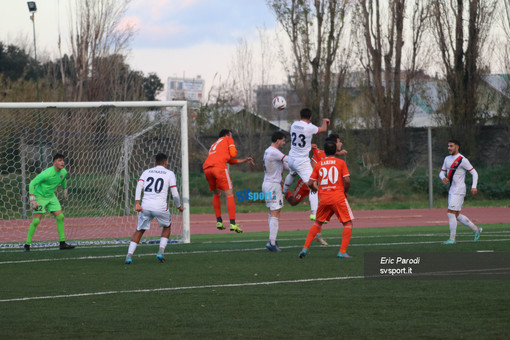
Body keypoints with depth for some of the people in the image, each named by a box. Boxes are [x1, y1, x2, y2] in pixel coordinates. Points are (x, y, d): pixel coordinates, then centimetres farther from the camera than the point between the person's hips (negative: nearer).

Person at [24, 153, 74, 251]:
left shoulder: (64, 172, -7)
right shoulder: (47, 173, -28)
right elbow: (32, 184, -22)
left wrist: (65, 190, 29)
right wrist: (32, 200, -25)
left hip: (51, 196, 6)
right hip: (39, 196, -6)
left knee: (60, 216, -3)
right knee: (36, 220, -13)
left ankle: (62, 243, 3)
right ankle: (27, 244, -2)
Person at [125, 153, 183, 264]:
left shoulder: (146, 172, 18)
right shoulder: (169, 174, 10)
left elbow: (139, 186, 1)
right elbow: (175, 194, 5)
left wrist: (137, 203, -7)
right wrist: (179, 206, 22)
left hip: (145, 206, 2)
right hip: (160, 207, -2)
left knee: (139, 230, 15)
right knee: (167, 226, 25)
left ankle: (129, 255, 0)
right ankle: (161, 252, 11)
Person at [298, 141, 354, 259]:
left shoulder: (318, 164, 8)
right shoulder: (341, 162, 0)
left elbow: (310, 183, 5)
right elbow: (347, 180, -9)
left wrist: (315, 188, 27)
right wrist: (345, 191, 10)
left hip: (323, 199, 3)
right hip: (338, 198, -3)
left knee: (318, 223, 20)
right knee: (348, 223, 6)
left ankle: (305, 248, 10)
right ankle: (342, 251, -6)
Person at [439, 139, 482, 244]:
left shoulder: (462, 160, -10)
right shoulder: (447, 159, 13)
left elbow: (474, 173, -8)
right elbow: (442, 172, 18)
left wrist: (474, 187, -20)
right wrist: (443, 178, -7)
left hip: (459, 191, -9)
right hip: (451, 191, 9)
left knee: (451, 213, -12)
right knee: (456, 215, 11)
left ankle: (452, 239, -8)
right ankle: (476, 229, 21)